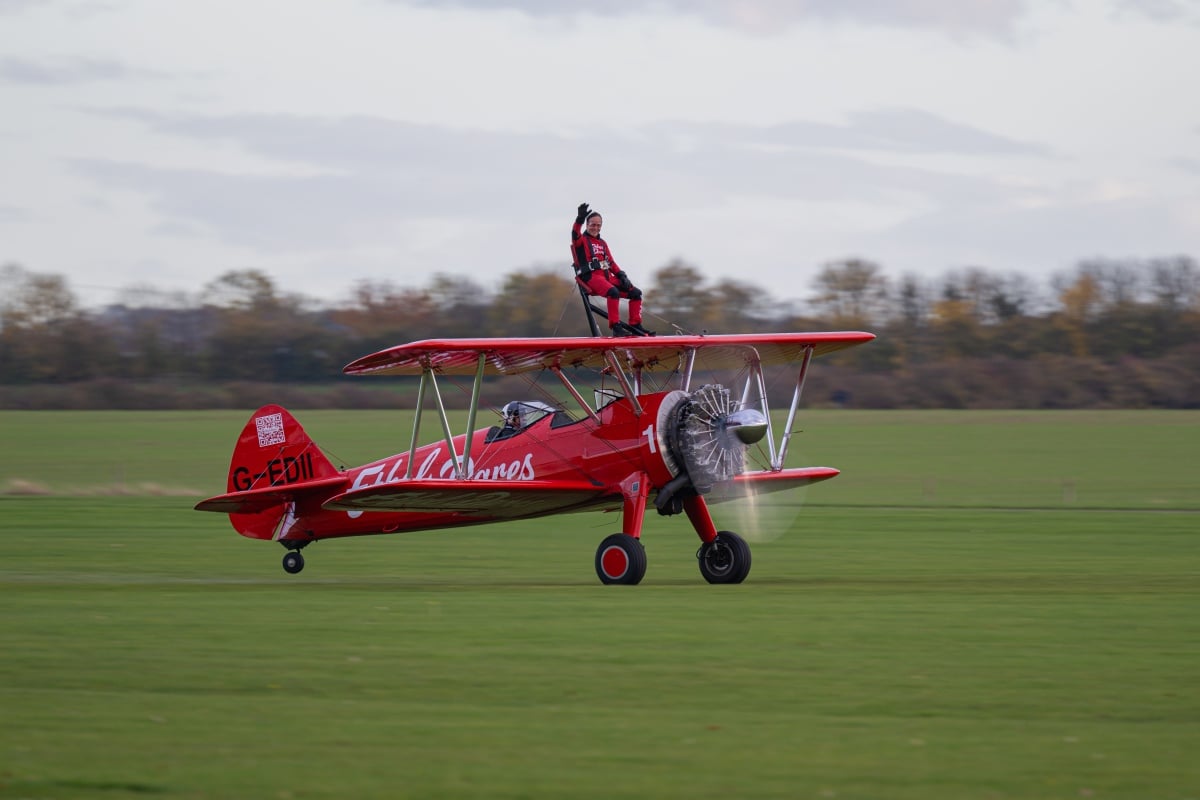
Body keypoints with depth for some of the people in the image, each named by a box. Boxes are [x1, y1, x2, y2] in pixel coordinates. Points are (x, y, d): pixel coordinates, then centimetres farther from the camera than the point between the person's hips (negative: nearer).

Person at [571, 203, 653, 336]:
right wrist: (580, 219, -38)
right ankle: (615, 327, -35)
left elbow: (611, 263, 23)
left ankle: (635, 326, -2)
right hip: (591, 277, -7)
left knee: (636, 292, -5)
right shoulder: (581, 240, 5)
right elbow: (575, 234, -19)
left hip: (607, 277, 7)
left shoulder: (603, 243, 26)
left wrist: (621, 275, 4)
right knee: (613, 292, -35)